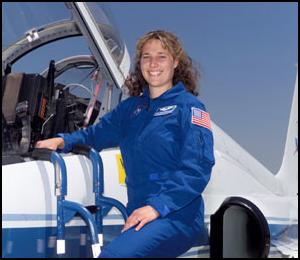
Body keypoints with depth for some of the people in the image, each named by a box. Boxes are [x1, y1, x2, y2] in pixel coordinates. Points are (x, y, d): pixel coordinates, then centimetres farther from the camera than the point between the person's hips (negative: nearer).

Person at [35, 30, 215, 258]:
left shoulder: (188, 106, -2)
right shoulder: (131, 107, 18)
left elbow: (197, 168, -11)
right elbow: (96, 133, 27)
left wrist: (157, 206, -20)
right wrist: (63, 141, 6)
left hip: (176, 215, -6)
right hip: (139, 215, 6)